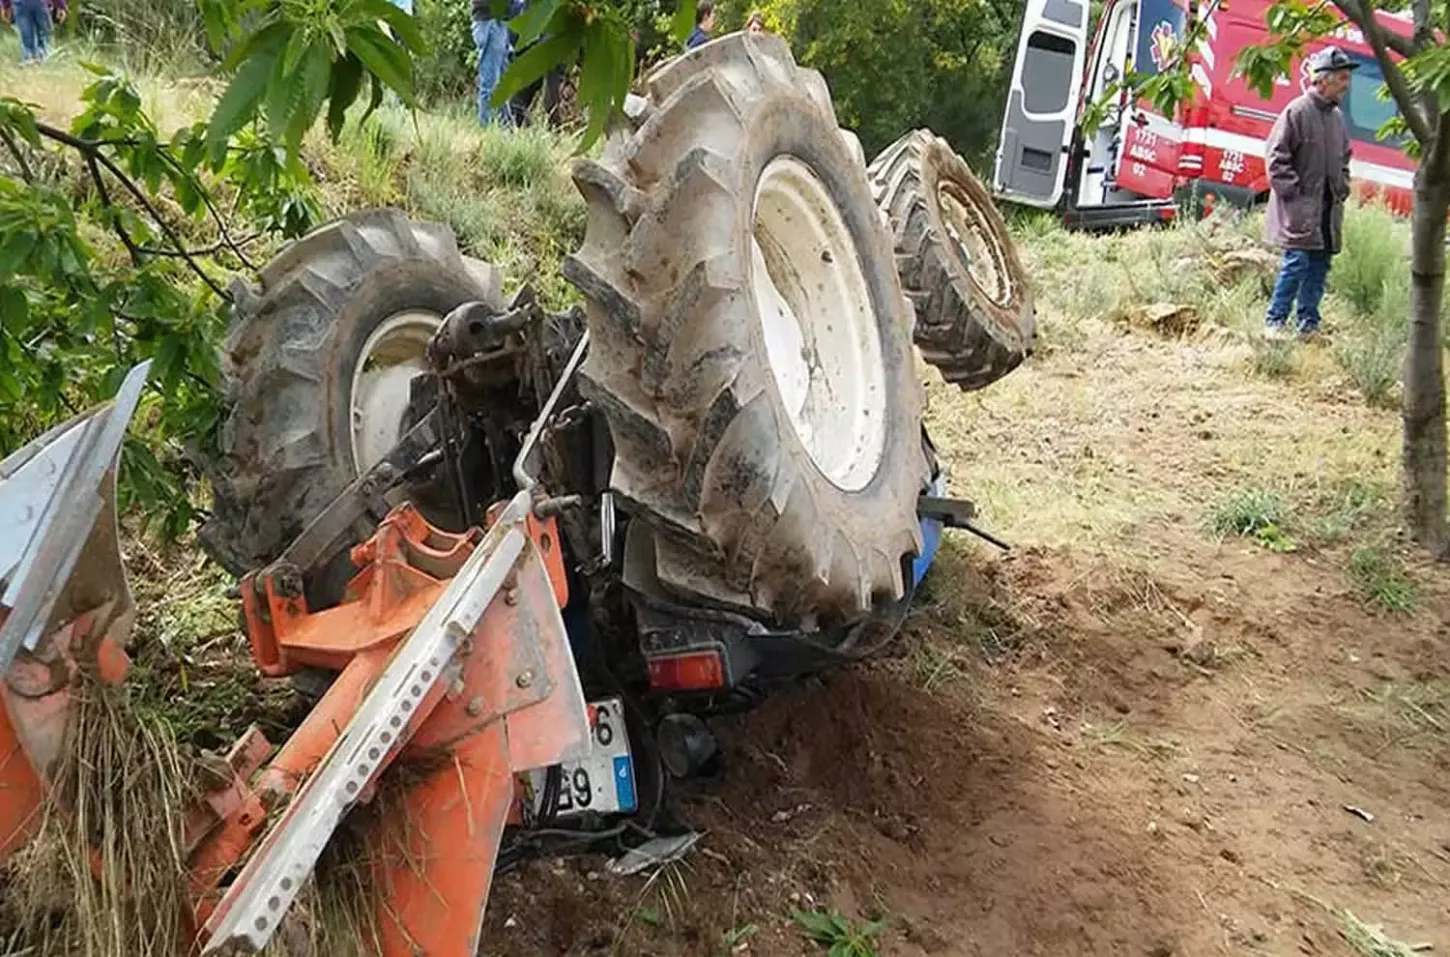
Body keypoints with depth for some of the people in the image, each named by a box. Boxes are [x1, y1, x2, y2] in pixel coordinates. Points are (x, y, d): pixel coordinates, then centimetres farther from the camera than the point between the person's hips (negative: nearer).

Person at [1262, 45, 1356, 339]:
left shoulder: (1336, 116, 14)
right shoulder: (1297, 111, -9)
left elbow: (1344, 157, 27)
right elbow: (1276, 156, -12)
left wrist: (1342, 190, 15)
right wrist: (1294, 191, -14)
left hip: (1328, 208, 8)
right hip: (1300, 207, -8)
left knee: (1320, 266, 9)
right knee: (1297, 262, -10)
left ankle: (1308, 324, 16)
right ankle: (1275, 320, 0)